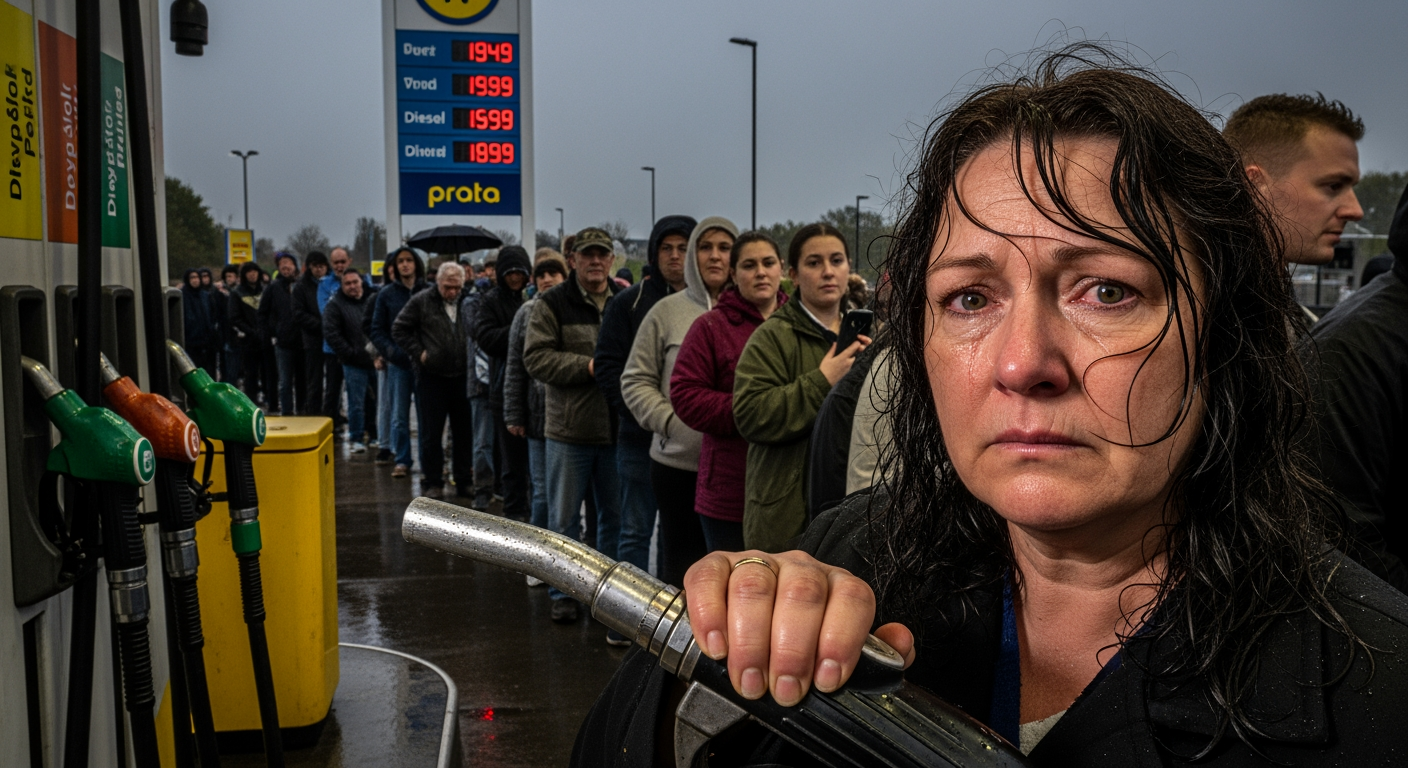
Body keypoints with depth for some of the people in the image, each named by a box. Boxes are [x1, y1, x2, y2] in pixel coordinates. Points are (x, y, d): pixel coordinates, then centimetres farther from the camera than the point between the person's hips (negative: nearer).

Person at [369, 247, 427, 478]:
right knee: (399, 416, 4)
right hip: (398, 363, 1)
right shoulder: (386, 294, 5)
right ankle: (401, 461, 14)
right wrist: (395, 353, -9)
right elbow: (377, 331, 6)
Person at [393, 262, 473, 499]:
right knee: (431, 433, 5)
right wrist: (418, 352, -5)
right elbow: (399, 329, 3)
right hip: (431, 377, -2)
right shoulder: (421, 301, -2)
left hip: (462, 376, 2)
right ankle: (432, 483, 15)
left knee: (464, 432, 10)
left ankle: (465, 480, 22)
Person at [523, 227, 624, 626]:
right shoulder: (553, 305, -2)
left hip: (617, 429, 3)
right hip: (569, 431, -3)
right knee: (564, 518, 7)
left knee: (615, 516, 13)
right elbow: (536, 358, -11)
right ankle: (564, 592, 21)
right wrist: (588, 366, -19)